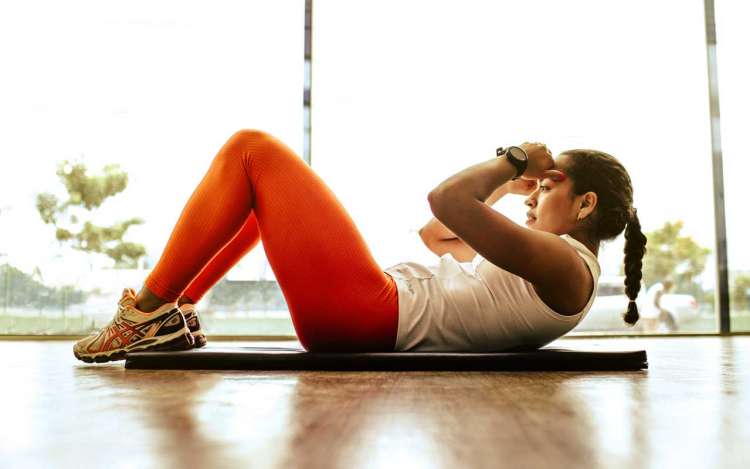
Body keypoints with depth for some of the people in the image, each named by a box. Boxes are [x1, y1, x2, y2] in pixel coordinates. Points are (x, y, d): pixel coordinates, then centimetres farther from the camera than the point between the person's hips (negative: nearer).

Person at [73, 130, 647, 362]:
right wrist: (510, 183, 17)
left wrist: (515, 159, -7)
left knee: (250, 149, -5)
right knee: (263, 185, 20)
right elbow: (467, 215, 29)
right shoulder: (557, 266, 19)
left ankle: (150, 312, 0)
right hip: (373, 314, 10)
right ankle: (171, 313, 16)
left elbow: (448, 200, -24)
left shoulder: (567, 268, -13)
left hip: (360, 314, -10)